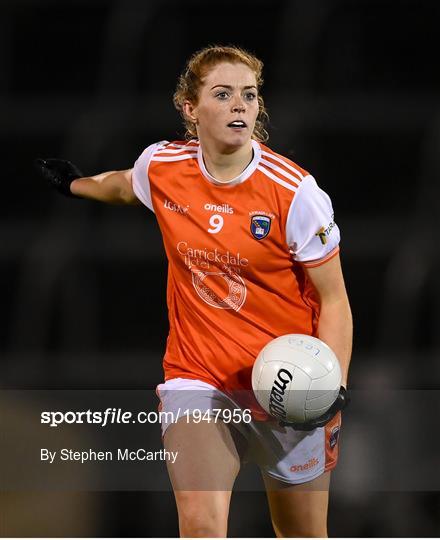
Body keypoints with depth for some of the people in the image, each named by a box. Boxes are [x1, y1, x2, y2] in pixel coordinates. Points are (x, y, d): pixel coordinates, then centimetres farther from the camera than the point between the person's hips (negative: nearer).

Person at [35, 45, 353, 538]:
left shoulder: (294, 191, -13)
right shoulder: (161, 167, -3)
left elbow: (333, 299, -7)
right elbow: (125, 186, 25)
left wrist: (335, 386, -20)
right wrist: (76, 184, 43)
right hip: (197, 379, 1)